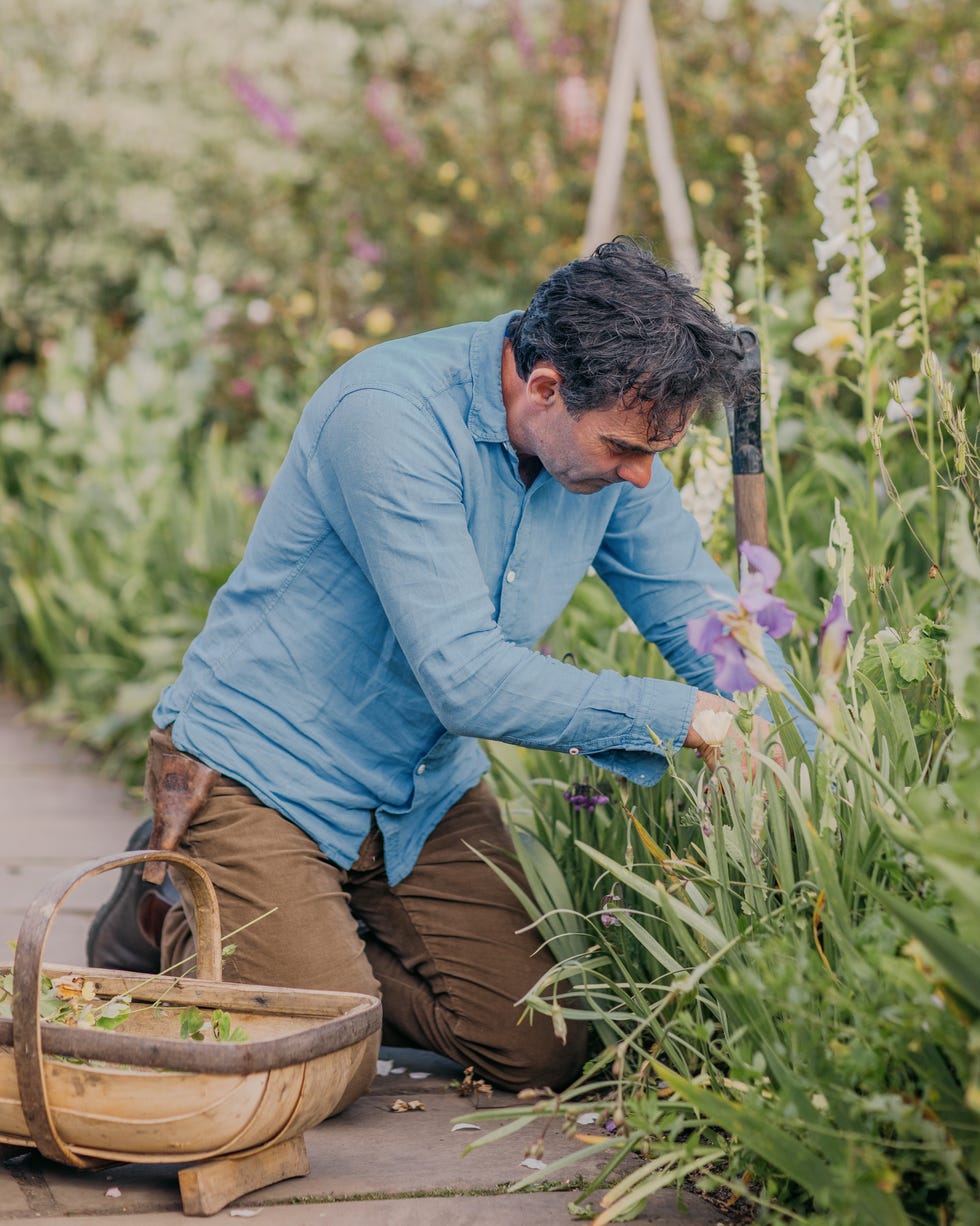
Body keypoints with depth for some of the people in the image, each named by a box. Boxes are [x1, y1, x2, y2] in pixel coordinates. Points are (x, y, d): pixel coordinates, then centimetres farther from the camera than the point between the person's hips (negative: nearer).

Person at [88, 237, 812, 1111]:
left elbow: (703, 614, 1)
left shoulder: (611, 428, -7)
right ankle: (173, 918, 12)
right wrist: (679, 717, -30)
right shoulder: (387, 416, -30)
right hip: (258, 769, -6)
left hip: (422, 788, 7)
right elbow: (466, 679, -34)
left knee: (540, 1051, -2)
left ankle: (318, 943, 19)